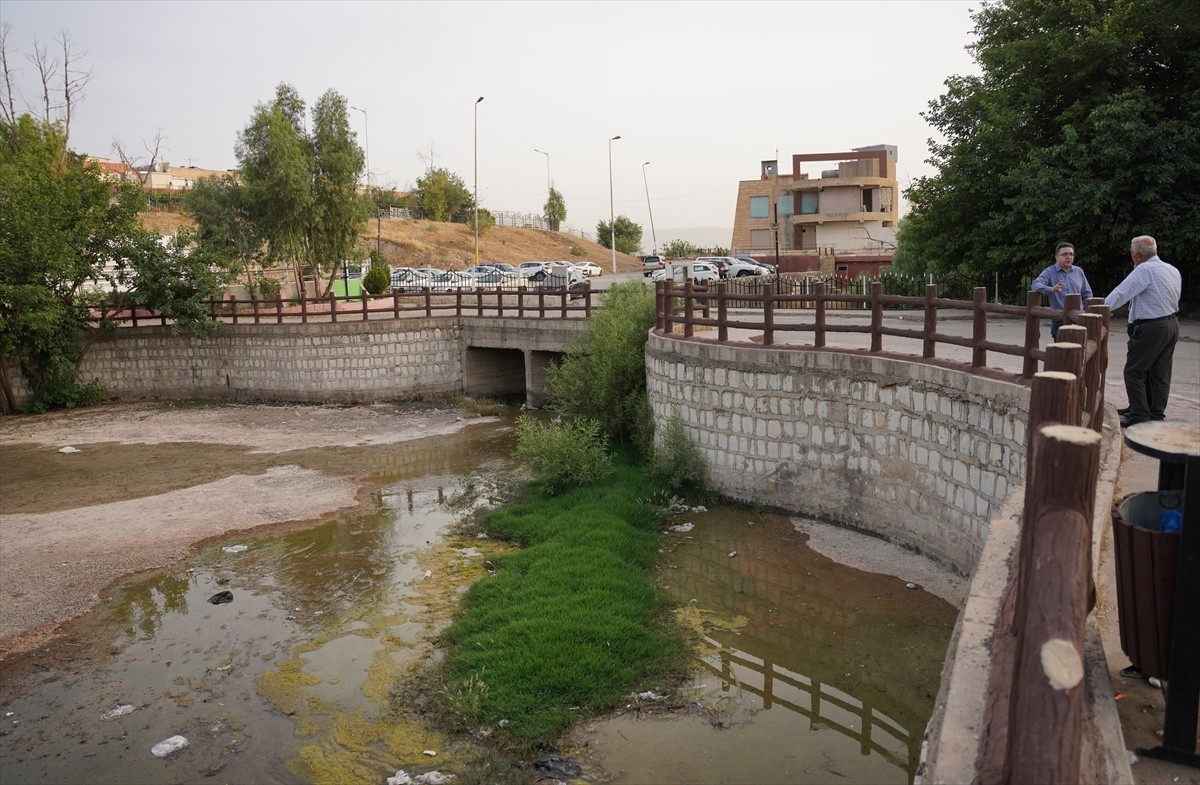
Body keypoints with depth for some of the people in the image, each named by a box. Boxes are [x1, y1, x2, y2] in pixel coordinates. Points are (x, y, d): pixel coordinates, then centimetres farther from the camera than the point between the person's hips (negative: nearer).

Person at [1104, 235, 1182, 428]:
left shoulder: (1145, 270, -16)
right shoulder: (1173, 271, 10)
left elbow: (1120, 293, -22)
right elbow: (1174, 299, 14)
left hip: (1150, 328, -9)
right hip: (1171, 324, 9)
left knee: (1134, 372, -3)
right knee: (1160, 374, 13)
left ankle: (1140, 417, -5)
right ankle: (1156, 414, 20)